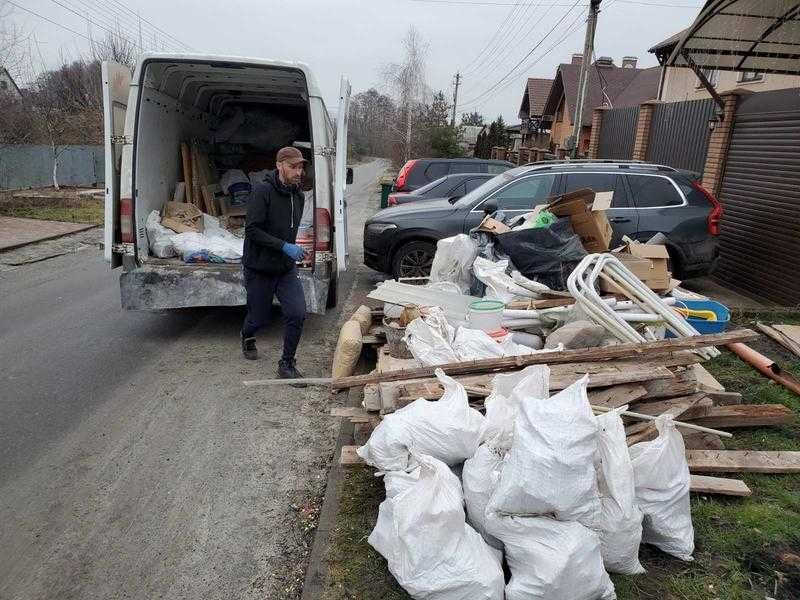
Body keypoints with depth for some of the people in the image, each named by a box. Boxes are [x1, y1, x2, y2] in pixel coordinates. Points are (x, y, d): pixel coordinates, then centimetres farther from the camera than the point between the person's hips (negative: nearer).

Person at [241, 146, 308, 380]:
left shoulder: (298, 196, 5)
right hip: (259, 268, -5)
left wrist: (294, 250, 13)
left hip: (286, 268, 5)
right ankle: (247, 337, 48)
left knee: (297, 313, -10)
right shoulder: (262, 191, -16)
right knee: (259, 318, 10)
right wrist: (284, 246, -27)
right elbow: (252, 230, -21)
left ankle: (287, 364, 8)